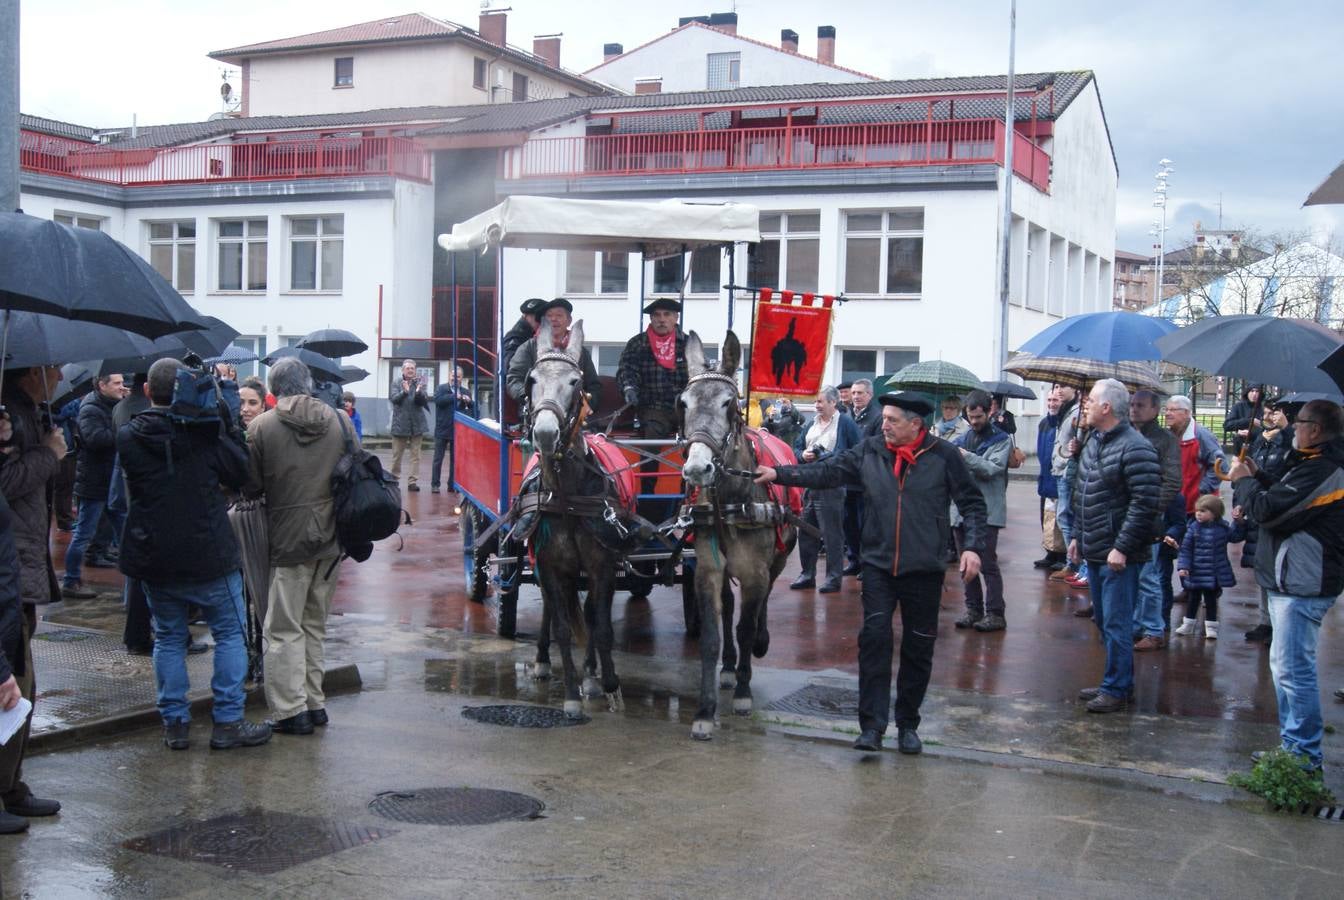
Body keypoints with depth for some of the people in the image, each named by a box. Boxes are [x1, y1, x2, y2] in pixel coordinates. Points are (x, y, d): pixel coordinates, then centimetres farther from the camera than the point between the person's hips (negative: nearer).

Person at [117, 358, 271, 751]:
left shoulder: (128, 438, -4)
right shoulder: (206, 432, -12)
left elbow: (133, 490, 9)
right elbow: (243, 474, -5)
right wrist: (229, 427, 2)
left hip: (154, 560, 3)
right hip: (208, 556, -3)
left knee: (168, 638, 15)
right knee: (230, 635, 10)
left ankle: (175, 723, 16)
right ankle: (228, 722, 9)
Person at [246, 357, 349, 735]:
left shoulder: (261, 427, -8)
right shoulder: (339, 420, 2)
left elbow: (251, 486, -4)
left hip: (289, 538, -4)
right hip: (332, 537, 4)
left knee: (284, 629, 3)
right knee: (314, 624, 16)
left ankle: (292, 710, 1)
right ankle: (314, 702, 20)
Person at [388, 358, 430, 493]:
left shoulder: (419, 384, 4)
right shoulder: (397, 384, 4)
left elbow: (424, 400, -6)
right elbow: (393, 398, -11)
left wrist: (418, 392, -27)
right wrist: (404, 392, -30)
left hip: (416, 424, 0)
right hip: (400, 424, 0)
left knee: (415, 455, -1)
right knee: (397, 454, 8)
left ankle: (413, 481, 1)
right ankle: (394, 479, 23)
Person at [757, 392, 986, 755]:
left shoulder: (944, 456, -5)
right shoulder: (869, 451, 2)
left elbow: (972, 503, -1)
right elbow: (826, 471, 2)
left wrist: (972, 547, -12)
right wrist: (779, 474, -7)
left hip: (924, 570, -1)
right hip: (879, 565, 1)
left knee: (918, 649, 8)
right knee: (874, 639, -5)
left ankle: (908, 725, 22)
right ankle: (872, 725, 1)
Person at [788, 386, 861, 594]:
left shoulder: (845, 423, -5)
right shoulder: (812, 423, 15)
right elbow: (797, 447, 22)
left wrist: (827, 456, -16)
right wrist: (803, 455, -2)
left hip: (831, 487, -7)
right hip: (809, 484, 7)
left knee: (832, 534, -2)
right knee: (806, 532, 11)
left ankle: (834, 577, 5)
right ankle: (807, 574, 21)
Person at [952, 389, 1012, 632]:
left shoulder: (1001, 440, 0)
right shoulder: (963, 439, 14)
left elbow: (993, 468, -15)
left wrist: (966, 457, -22)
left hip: (987, 511, -5)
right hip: (961, 509, 6)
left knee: (987, 564, -6)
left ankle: (995, 614, -1)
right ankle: (973, 610, 18)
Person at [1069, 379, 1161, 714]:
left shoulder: (1135, 449, -16)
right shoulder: (1094, 443, 13)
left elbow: (1145, 504, -21)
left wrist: (1122, 547, -22)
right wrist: (1078, 536, 19)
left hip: (1118, 556, -10)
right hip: (1094, 552, 10)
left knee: (1116, 623, -4)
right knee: (1103, 620, 16)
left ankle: (1117, 689, 5)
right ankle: (1114, 682, 27)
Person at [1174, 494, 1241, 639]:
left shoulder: (1222, 527, -4)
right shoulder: (1193, 528, -8)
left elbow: (1235, 537, 8)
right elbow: (1186, 548, -7)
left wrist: (1239, 523, -6)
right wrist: (1183, 566, -14)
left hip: (1214, 573, 0)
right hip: (1196, 572, 0)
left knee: (1211, 599, 9)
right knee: (1193, 598, 14)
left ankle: (1211, 627, 19)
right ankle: (1189, 624, 29)